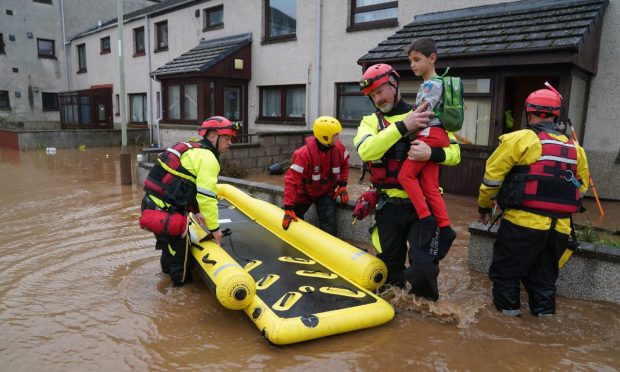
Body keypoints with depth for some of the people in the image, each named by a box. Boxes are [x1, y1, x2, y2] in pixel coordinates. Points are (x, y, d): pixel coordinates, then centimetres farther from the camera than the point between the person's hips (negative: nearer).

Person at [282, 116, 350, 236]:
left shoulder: (338, 147, -16)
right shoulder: (304, 154, -33)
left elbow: (344, 165, 6)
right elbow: (291, 180, -33)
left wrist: (342, 186, -3)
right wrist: (288, 209, -34)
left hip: (326, 192, 3)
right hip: (304, 193, -3)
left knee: (329, 227, -8)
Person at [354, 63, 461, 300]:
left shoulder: (426, 117, 3)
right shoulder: (370, 122, 5)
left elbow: (454, 153, -1)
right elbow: (366, 151, -17)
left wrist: (432, 153, -23)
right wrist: (402, 126, -24)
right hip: (389, 208, 2)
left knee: (422, 270, -11)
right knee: (390, 271, 16)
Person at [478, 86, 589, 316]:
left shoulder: (520, 139, -7)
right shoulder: (575, 148, 12)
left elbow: (492, 176, -6)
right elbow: (581, 186, 18)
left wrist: (484, 206, 8)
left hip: (523, 222, -6)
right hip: (559, 227, 6)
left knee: (505, 271, 10)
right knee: (544, 276, 20)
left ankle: (509, 310, 17)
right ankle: (545, 312, 27)